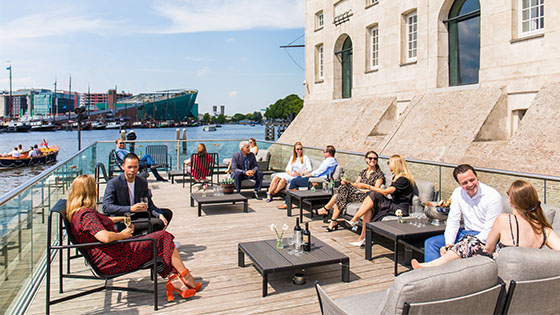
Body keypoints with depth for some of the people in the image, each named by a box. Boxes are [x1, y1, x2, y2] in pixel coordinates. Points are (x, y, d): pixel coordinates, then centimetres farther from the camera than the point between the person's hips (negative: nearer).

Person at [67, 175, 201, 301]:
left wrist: (122, 219, 23)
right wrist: (122, 235, -15)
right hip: (114, 261, -11)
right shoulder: (86, 214, -21)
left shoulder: (77, 213, 13)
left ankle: (174, 279, -4)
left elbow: (102, 221, 32)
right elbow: (105, 237, -33)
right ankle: (187, 278, 6)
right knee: (162, 238, -3)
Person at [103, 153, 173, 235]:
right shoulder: (113, 183, -12)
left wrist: (159, 214, -12)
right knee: (157, 223, -25)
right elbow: (106, 208, -21)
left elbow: (149, 204, 8)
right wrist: (131, 209, -30)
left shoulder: (142, 182, 4)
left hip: (137, 216, 7)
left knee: (167, 213, 3)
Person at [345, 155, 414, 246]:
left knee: (373, 195, -22)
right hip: (393, 205, 9)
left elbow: (386, 191, -21)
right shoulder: (396, 177, 17)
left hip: (400, 208, -8)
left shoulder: (403, 179, -14)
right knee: (369, 208, -16)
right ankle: (363, 236, -18)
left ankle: (355, 220, -16)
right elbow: (388, 192, 12)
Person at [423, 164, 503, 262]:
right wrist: (449, 243, -16)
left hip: (484, 238, -6)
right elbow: (453, 221, 1)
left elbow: (490, 231, -18)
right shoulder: (458, 193, 1)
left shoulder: (493, 196, -17)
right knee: (430, 243, -7)